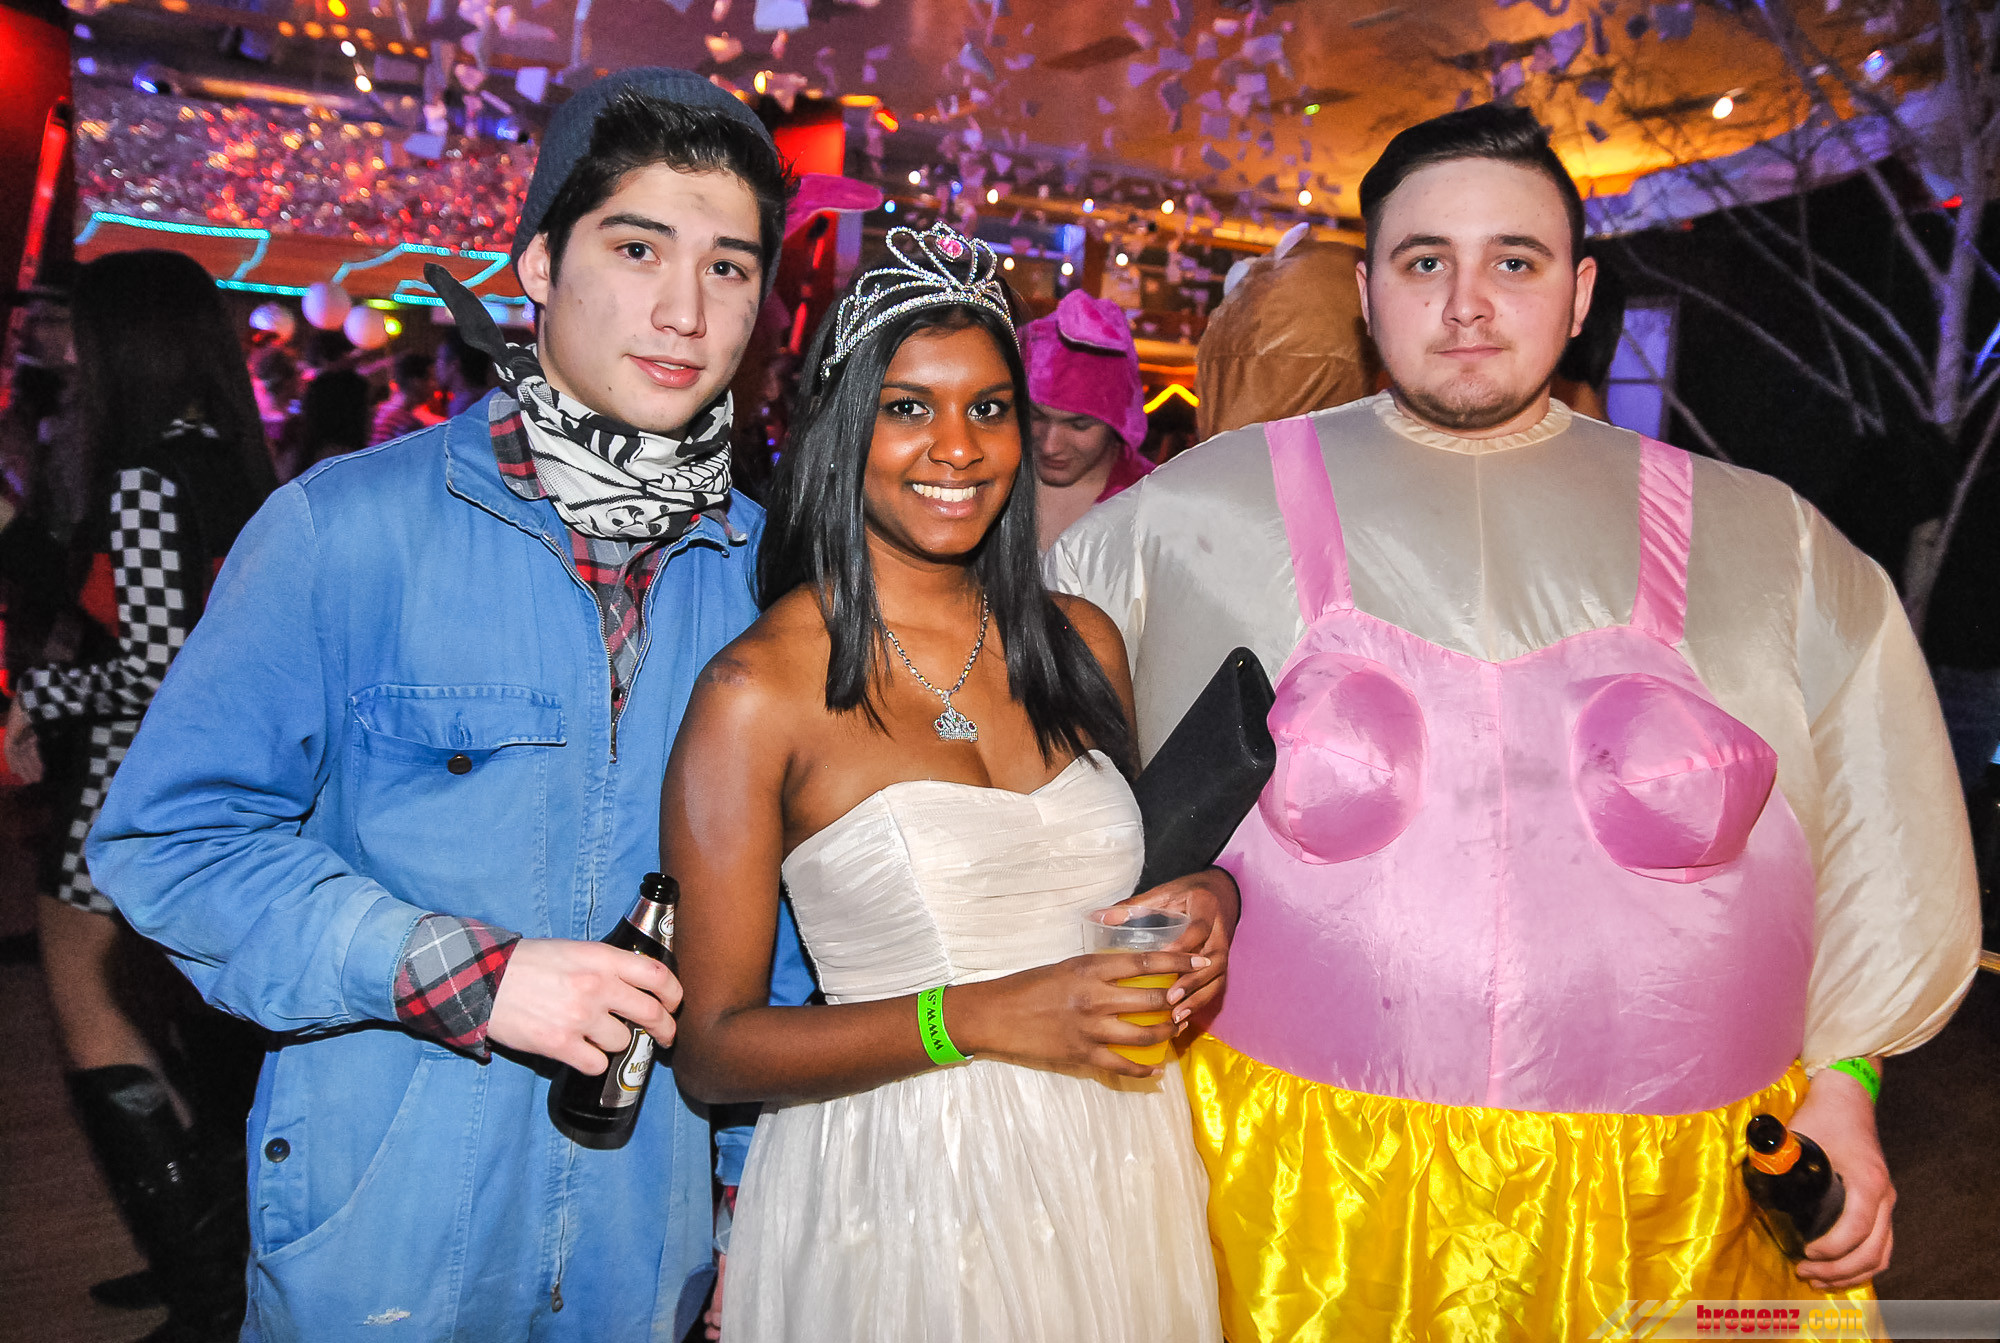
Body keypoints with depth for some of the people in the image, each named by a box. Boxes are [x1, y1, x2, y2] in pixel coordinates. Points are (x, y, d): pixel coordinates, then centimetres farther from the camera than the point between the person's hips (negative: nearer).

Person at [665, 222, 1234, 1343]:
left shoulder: (1080, 641, 2)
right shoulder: (758, 690, -13)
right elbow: (712, 1050, -12)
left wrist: (1203, 895, -4)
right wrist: (971, 1019, -23)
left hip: (1116, 1170, 5)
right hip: (902, 1196, -5)